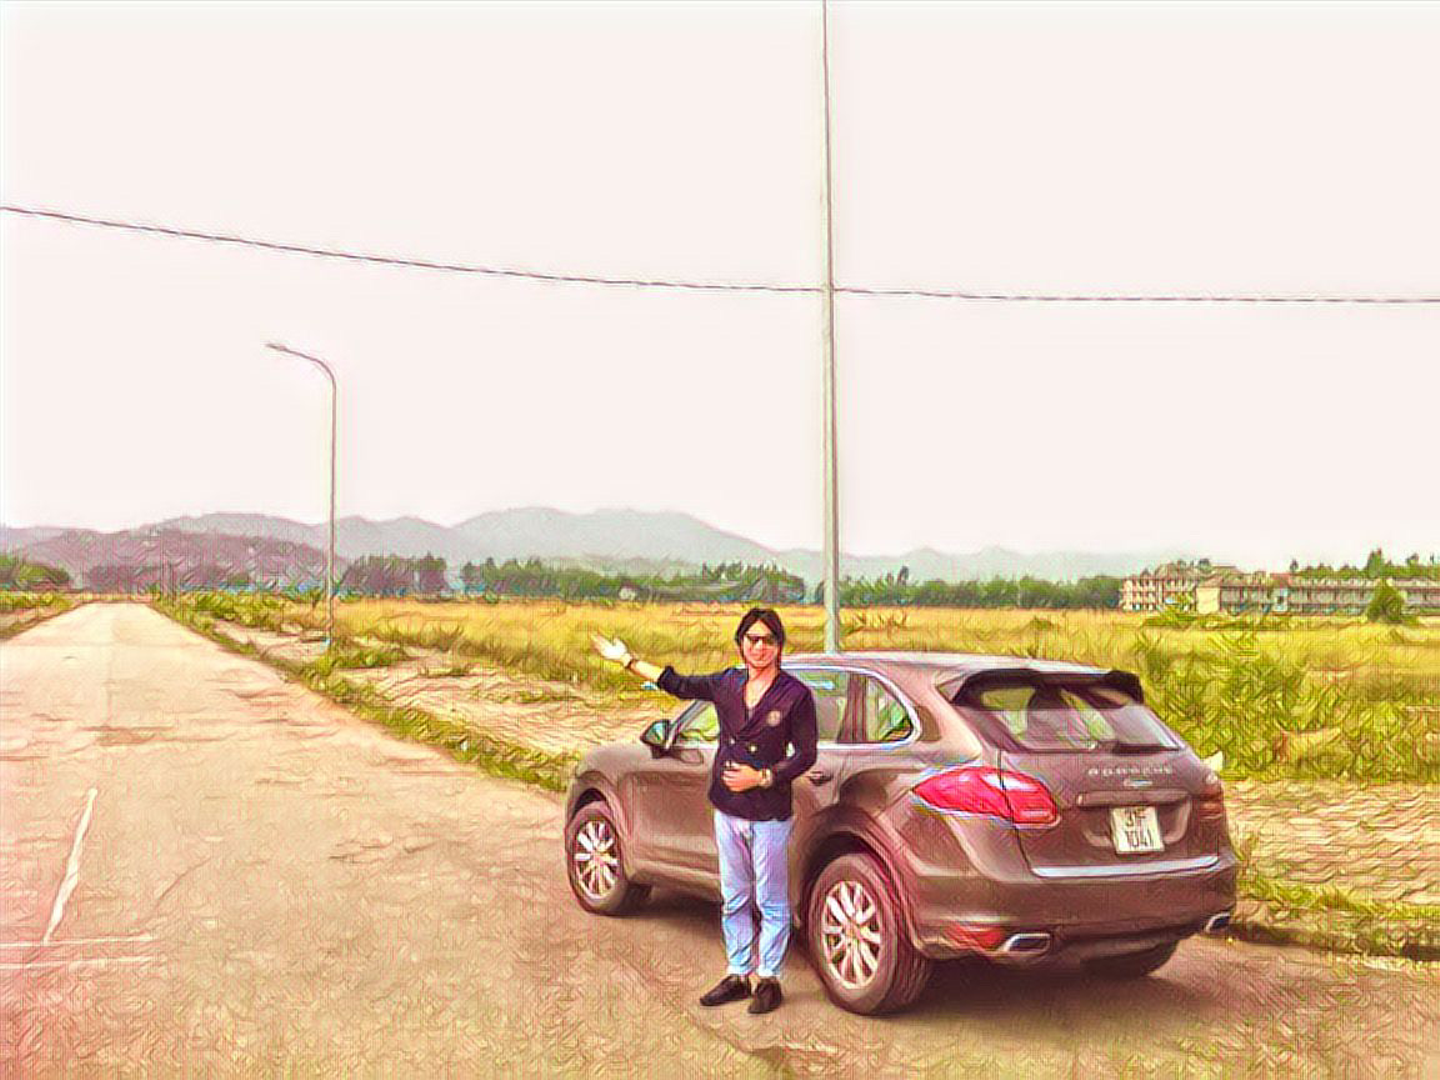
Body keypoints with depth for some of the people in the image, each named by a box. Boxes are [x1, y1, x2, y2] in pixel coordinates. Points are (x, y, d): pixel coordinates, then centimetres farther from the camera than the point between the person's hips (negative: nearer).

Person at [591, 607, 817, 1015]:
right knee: (734, 900, 14)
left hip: (770, 816, -5)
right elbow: (679, 684, 17)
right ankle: (737, 974, 27)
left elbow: (806, 755, -7)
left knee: (771, 903, 5)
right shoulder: (728, 683, 4)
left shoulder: (795, 694, -10)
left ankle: (769, 979, 19)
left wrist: (760, 777, -15)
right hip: (728, 812, 5)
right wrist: (628, 660, 20)